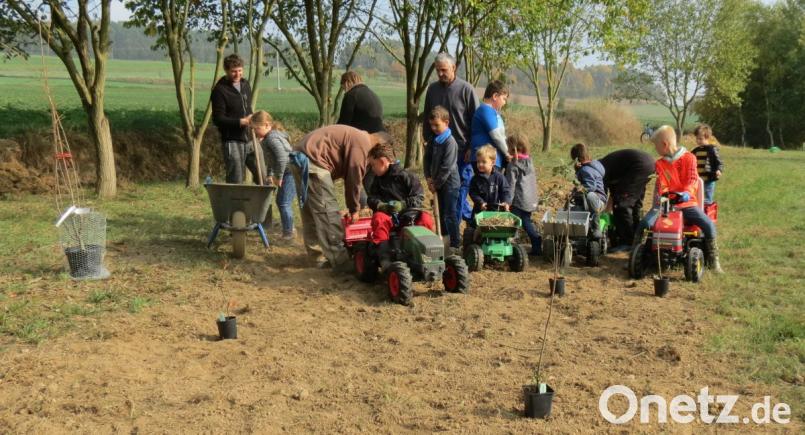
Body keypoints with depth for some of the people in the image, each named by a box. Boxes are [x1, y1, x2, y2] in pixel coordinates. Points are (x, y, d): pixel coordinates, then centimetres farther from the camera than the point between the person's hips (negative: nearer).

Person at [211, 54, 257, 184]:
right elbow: (218, 119, -14)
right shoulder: (220, 90, -10)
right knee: (235, 182, -3)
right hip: (232, 142, -6)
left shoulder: (245, 84, 12)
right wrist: (241, 122, -21)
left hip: (249, 140, 6)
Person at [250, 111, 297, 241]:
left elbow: (282, 158, -27)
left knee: (284, 203, -9)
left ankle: (288, 233, -1)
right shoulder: (267, 138, 13)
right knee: (280, 201, 18)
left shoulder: (272, 138, -19)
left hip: (291, 172, -11)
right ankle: (289, 229, 28)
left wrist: (279, 176, -19)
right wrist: (269, 175, 16)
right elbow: (270, 159, 22)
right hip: (286, 173, 11)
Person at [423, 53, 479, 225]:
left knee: (460, 190, -2)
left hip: (461, 151, -5)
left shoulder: (466, 89, -6)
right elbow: (427, 118, 16)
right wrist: (428, 140, 9)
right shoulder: (432, 89, 7)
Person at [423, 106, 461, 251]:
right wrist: (428, 177, -2)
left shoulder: (450, 142, -17)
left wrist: (437, 183, -15)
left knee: (450, 215, -5)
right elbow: (427, 159, 12)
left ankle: (455, 243, 2)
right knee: (441, 213, 16)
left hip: (450, 184, -8)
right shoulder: (433, 141, 8)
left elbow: (447, 167, -19)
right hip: (437, 183, 8)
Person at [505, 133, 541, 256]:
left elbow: (510, 185, -15)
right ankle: (537, 246, 15)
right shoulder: (529, 162, 10)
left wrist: (508, 201, -14)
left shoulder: (513, 165, -13)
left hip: (518, 201, -8)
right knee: (527, 222, 17)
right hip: (530, 200, 8)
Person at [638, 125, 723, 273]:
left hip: (686, 203, -2)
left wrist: (686, 193, -31)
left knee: (708, 225, -24)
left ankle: (713, 260, -7)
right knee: (645, 223, -25)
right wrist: (662, 194, -24)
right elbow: (661, 184, 0)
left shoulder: (689, 158, 2)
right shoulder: (660, 164, 11)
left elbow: (693, 179, -10)